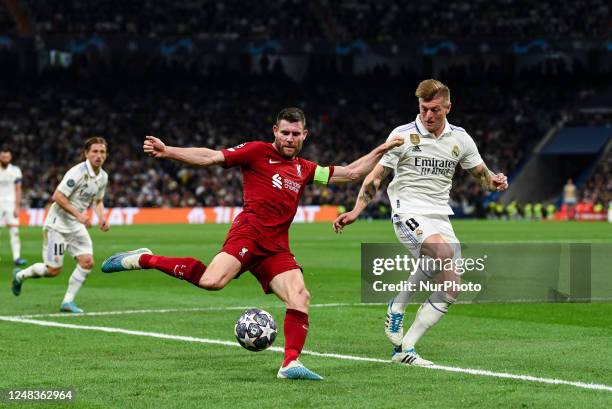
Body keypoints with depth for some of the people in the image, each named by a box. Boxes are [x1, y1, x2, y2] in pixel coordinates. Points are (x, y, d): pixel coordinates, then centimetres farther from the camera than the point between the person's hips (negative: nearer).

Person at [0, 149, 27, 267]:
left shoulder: (15, 171, 2)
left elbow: (18, 190, 1)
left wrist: (17, 207, -6)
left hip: (11, 204, -1)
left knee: (14, 231, -10)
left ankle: (16, 257, -14)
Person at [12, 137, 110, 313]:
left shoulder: (103, 177, 4)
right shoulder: (78, 172, -22)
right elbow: (58, 196, -23)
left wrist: (101, 217, 2)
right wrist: (78, 214, -27)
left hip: (77, 226, 7)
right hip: (58, 224, -7)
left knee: (87, 262, -9)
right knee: (53, 270, -5)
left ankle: (68, 302, 2)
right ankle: (20, 275, 24)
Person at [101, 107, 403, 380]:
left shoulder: (305, 169, 22)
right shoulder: (258, 152, 5)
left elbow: (350, 173, 29)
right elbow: (211, 157, -1)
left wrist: (381, 151, 23)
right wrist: (166, 152, -10)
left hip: (276, 248, 6)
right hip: (249, 232, -6)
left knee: (300, 297, -13)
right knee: (212, 281, -28)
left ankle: (290, 364, -12)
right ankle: (143, 260, -13)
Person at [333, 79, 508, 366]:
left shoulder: (460, 138, 9)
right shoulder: (403, 135, -2)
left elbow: (481, 175, 18)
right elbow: (376, 177, 2)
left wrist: (495, 182, -6)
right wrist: (355, 211, -9)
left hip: (440, 217, 5)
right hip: (408, 212, -5)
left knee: (451, 287, -6)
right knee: (442, 251, -35)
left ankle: (404, 349, 0)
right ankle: (398, 306, -14)